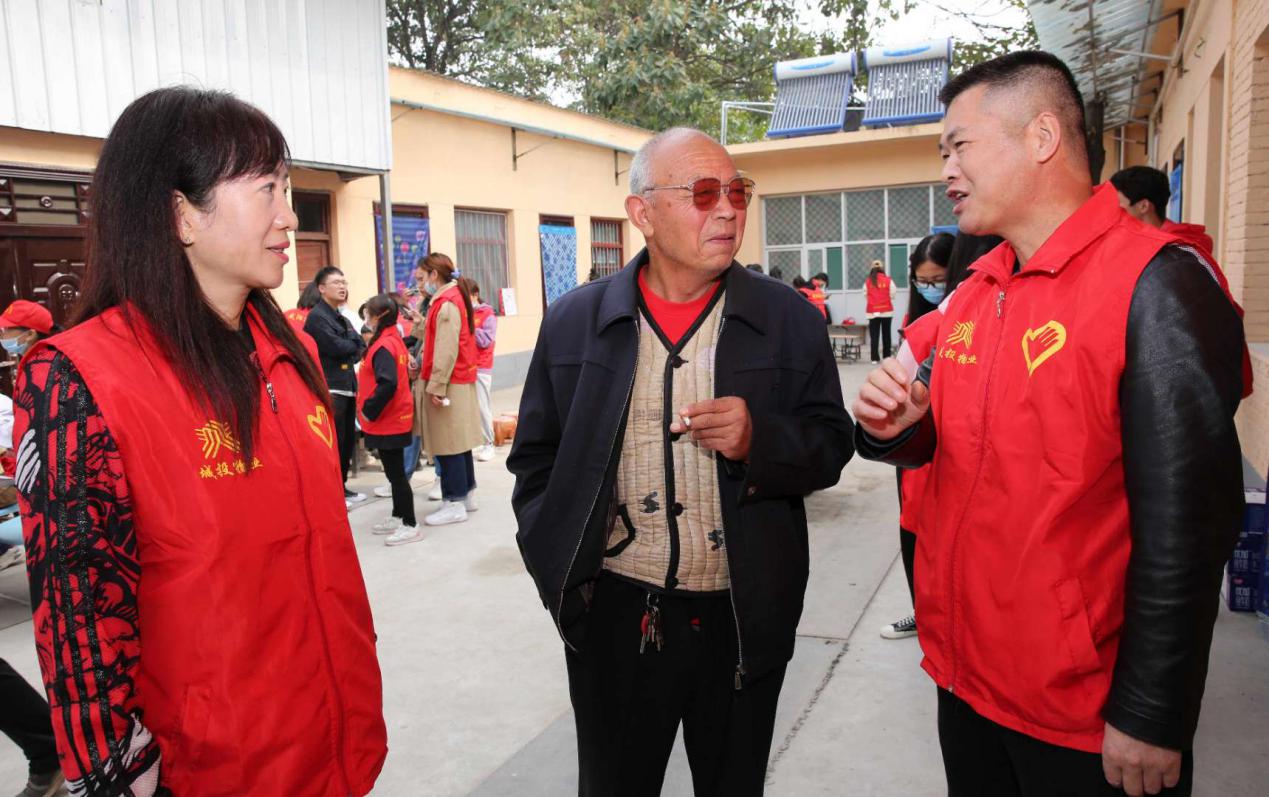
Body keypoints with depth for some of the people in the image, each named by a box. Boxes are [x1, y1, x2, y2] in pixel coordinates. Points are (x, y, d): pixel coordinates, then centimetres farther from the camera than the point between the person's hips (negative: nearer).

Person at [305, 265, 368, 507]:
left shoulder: (341, 317, 21)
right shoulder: (317, 316, -8)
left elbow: (359, 345, 13)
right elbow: (336, 347, -18)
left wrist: (353, 349, -9)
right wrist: (356, 345, -1)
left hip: (347, 385, 9)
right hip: (330, 388, -9)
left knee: (348, 439, 13)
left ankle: (341, 486, 23)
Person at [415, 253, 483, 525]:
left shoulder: (446, 303, -16)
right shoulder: (454, 297, 14)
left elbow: (447, 350, -21)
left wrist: (436, 386, -21)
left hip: (449, 384, -10)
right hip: (460, 381, 10)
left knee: (448, 444, -5)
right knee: (458, 442, 15)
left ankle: (455, 503, 0)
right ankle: (466, 495, 23)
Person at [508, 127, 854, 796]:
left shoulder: (789, 319, -2)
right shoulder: (575, 321, 0)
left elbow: (831, 444, 1)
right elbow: (535, 457, 6)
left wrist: (760, 441, -20)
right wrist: (559, 569, -3)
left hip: (743, 621, 0)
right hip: (613, 619, 1)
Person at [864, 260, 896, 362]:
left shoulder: (867, 282, 1)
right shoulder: (888, 281, 1)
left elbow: (865, 297, 1)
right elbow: (892, 296, 2)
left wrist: (867, 310, 9)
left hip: (872, 312, 0)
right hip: (887, 311, 0)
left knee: (874, 336, 1)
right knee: (886, 335, 8)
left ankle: (875, 358, -3)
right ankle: (887, 357, 11)